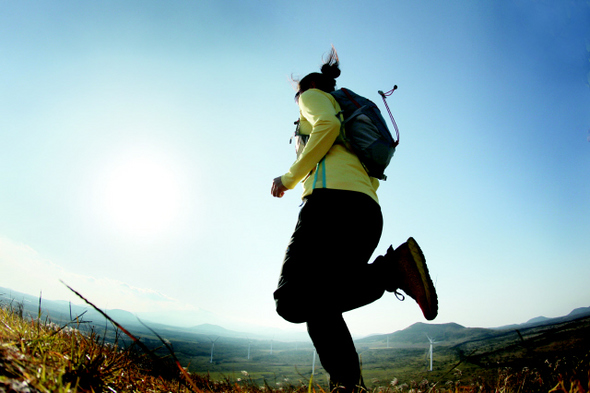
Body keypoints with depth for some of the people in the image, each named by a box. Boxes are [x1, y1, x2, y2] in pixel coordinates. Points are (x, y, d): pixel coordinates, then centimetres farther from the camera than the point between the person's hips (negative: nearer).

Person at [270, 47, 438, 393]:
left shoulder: (311, 95, 18)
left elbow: (328, 124, -8)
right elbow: (372, 179, 27)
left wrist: (290, 177, -2)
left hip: (335, 199, -9)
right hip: (370, 213, 9)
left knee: (292, 302, -17)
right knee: (319, 304, 10)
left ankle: (392, 269, -24)